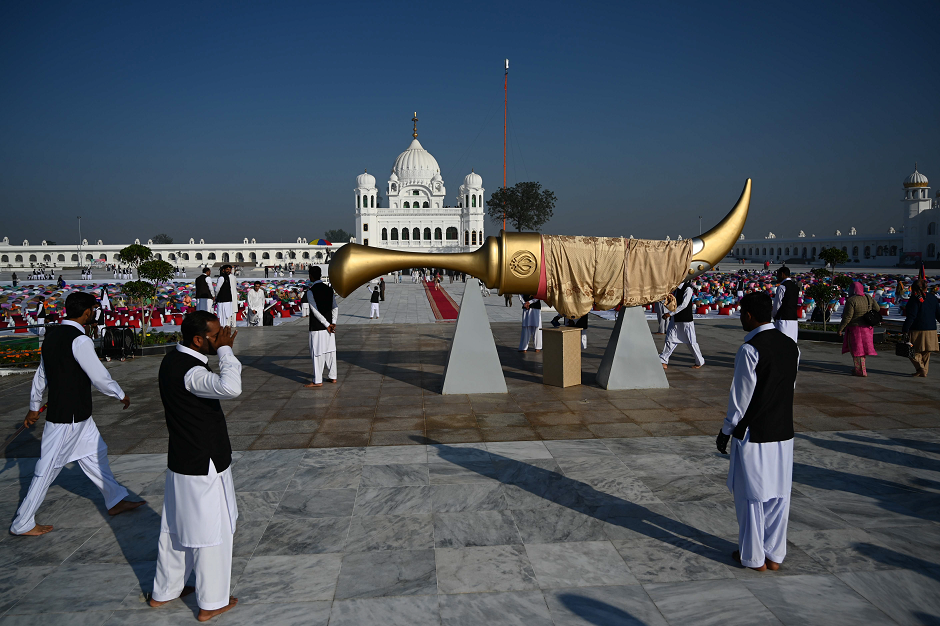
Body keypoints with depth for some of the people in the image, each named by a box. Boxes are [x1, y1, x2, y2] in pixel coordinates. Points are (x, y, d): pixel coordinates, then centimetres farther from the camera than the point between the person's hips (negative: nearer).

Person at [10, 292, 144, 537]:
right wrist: (121, 395, -2)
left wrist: (34, 407, 25)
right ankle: (22, 524, 15)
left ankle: (116, 501, 31)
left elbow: (41, 374, 15)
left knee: (95, 453, 18)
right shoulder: (79, 340, -22)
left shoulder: (52, 334, 6)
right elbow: (99, 376, -18)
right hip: (69, 417, -9)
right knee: (48, 468, 2)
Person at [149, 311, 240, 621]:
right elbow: (231, 388, -45)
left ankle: (164, 591, 40)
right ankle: (212, 603, 22)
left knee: (175, 526, 23)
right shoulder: (190, 372, -28)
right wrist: (225, 349, -31)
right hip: (204, 466, -9)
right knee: (212, 532, 6)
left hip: (180, 461, 9)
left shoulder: (171, 360, 3)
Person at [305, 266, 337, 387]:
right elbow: (335, 308, 6)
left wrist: (327, 325, -11)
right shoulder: (329, 289, 8)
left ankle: (318, 381, 3)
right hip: (329, 325, 7)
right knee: (330, 351, 13)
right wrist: (333, 323, 0)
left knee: (317, 353, -1)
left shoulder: (311, 291, -12)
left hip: (317, 327, -6)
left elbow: (316, 311, -15)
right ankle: (333, 377, 20)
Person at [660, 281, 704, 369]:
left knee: (691, 342, 3)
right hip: (675, 319, 7)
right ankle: (663, 361, 7)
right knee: (669, 339, 4)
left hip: (686, 320, -7)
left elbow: (684, 305, -20)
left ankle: (700, 362, 19)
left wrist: (670, 313, -20)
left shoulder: (688, 289, -14)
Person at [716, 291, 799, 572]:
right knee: (779, 495, 15)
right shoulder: (791, 346, 4)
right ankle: (775, 555, 26)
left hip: (753, 434, -7)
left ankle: (753, 557, 19)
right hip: (783, 432, 7)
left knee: (751, 496, 7)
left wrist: (726, 430, -4)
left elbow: (741, 396, -15)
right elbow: (790, 387, 10)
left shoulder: (750, 350, -18)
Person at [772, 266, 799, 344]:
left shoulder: (782, 286, -10)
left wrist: (775, 317, 6)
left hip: (783, 319, -8)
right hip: (794, 318, 8)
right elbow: (796, 303, 18)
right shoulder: (795, 287, 16)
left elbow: (778, 303, -9)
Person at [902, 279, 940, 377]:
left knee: (914, 352, 2)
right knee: (926, 352, 14)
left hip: (918, 330, -7)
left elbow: (911, 316, -15)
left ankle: (921, 368, -13)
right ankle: (924, 372, 18)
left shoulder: (915, 298, -10)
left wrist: (905, 329, -14)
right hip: (931, 330, 7)